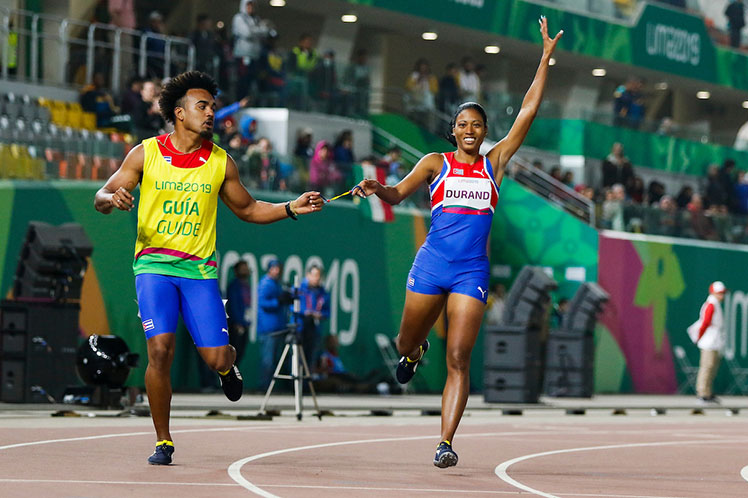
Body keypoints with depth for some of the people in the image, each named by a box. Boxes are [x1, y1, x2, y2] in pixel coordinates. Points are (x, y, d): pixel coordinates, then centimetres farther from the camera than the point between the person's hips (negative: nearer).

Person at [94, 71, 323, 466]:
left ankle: (228, 365, 34)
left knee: (217, 358, -7)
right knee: (160, 351, -16)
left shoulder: (221, 162, 4)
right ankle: (163, 442, 1)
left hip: (200, 270, 1)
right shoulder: (146, 153, 0)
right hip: (154, 265, -1)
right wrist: (112, 199, -21)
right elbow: (101, 197, 4)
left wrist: (291, 209, 3)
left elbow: (247, 209, 17)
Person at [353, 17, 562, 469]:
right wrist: (376, 189, -26)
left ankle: (446, 443, -12)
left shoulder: (495, 163, 9)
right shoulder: (436, 163, 7)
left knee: (459, 359, -9)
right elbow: (399, 194, -3)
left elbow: (529, 111, 7)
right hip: (432, 263, 1)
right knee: (408, 342, 13)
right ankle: (415, 355, 52)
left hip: (472, 271, 0)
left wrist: (546, 58, 5)